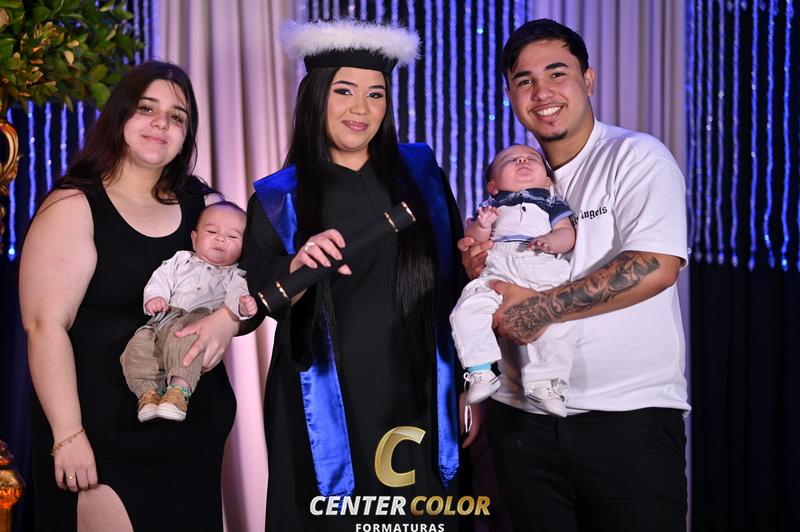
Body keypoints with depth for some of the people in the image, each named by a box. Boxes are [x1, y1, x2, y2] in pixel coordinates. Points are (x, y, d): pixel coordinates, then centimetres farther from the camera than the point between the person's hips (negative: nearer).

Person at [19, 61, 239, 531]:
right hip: (106, 439, -5)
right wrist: (68, 435, -19)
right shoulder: (74, 207, -7)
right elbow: (45, 325, -13)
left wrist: (229, 317, -10)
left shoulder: (203, 204, 7)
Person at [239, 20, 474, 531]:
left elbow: (455, 281, 10)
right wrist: (298, 266, -27)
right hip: (330, 412, -1)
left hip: (418, 404, 2)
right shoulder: (279, 200, 2)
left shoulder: (421, 173, 7)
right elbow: (256, 300, -7)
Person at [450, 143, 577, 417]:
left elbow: (568, 233, 12)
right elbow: (472, 239, 20)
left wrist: (549, 242, -10)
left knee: (557, 321, -25)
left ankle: (544, 383, -18)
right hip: (497, 269, 1)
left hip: (543, 273, -1)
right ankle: (481, 372, -19)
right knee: (467, 309, -25)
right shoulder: (490, 205, 29)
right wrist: (481, 226, -3)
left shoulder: (551, 203, 27)